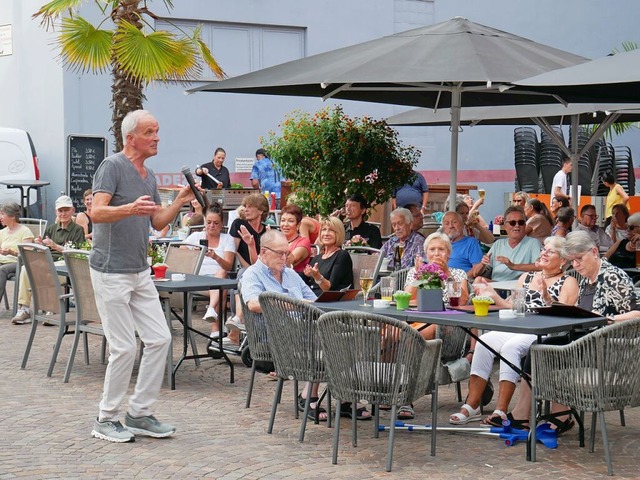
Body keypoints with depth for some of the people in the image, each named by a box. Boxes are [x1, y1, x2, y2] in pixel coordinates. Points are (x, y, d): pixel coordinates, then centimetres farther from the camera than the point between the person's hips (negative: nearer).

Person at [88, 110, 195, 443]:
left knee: (159, 339, 4)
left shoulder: (148, 176, 15)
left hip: (140, 272, 8)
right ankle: (105, 420, 9)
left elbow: (158, 221, 19)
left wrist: (180, 201, 3)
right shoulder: (112, 166, -12)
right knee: (124, 347, -6)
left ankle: (139, 413, 15)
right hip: (111, 273, -8)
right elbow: (96, 212, -24)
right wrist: (131, 208, -40)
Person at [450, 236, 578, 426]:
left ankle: (501, 411, -33)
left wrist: (546, 296, -22)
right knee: (485, 341, -22)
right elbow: (512, 307, 20)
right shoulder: (526, 277, 24)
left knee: (511, 346, -33)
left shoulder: (568, 282, 7)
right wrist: (493, 296, 8)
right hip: (518, 330, 6)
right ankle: (472, 406, -23)